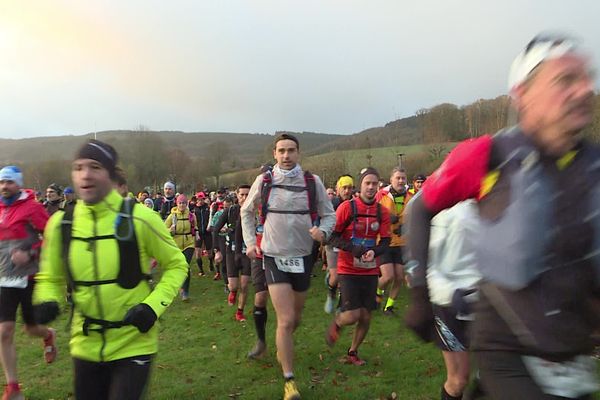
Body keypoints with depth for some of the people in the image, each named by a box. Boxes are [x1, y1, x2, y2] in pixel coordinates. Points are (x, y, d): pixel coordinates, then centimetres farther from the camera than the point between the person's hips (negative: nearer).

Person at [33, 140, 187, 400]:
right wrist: (47, 302, -11)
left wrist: (154, 306, -16)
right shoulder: (60, 224, -4)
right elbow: (50, 278, 10)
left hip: (133, 343, -4)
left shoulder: (139, 218, -16)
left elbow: (175, 264, -4)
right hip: (86, 346, 4)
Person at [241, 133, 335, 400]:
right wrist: (250, 242, 1)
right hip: (274, 256, -2)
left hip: (303, 256, 2)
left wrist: (323, 231, -19)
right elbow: (247, 211, 11)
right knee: (286, 319, -11)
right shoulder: (263, 181, -4)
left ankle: (283, 346, 51)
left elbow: (329, 214, 3)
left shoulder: (313, 182, -5)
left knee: (296, 316, 19)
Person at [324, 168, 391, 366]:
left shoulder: (382, 211, 2)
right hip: (348, 270, -4)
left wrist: (374, 252, -18)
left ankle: (353, 352, 32)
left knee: (366, 316, 8)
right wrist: (352, 248, -22)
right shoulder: (347, 207, -9)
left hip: (370, 271, 4)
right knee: (353, 315, -11)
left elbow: (385, 242, 3)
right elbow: (332, 236, -7)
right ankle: (335, 323, 24)